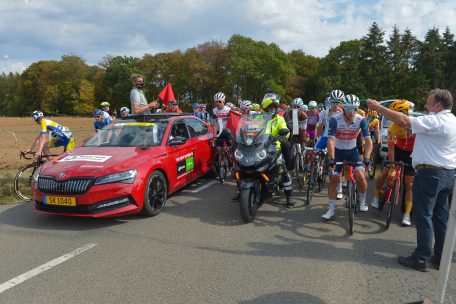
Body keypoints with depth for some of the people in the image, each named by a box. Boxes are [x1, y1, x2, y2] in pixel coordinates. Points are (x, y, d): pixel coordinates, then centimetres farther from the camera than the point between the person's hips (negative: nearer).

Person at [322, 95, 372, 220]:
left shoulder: (361, 120, -18)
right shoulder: (335, 120, -25)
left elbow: (368, 141, -19)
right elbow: (331, 140, -30)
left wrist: (366, 157, -33)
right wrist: (331, 158, -42)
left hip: (352, 150, 1)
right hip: (338, 151, -1)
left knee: (360, 176, -13)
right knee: (333, 179, -4)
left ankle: (362, 202, 14)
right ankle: (331, 209, 7)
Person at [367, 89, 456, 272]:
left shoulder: (436, 121, -17)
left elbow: (404, 121, -24)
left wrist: (379, 108, -18)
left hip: (430, 173, -9)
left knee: (423, 216, -2)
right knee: (441, 216, 14)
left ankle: (421, 259, 4)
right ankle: (440, 258, 22)